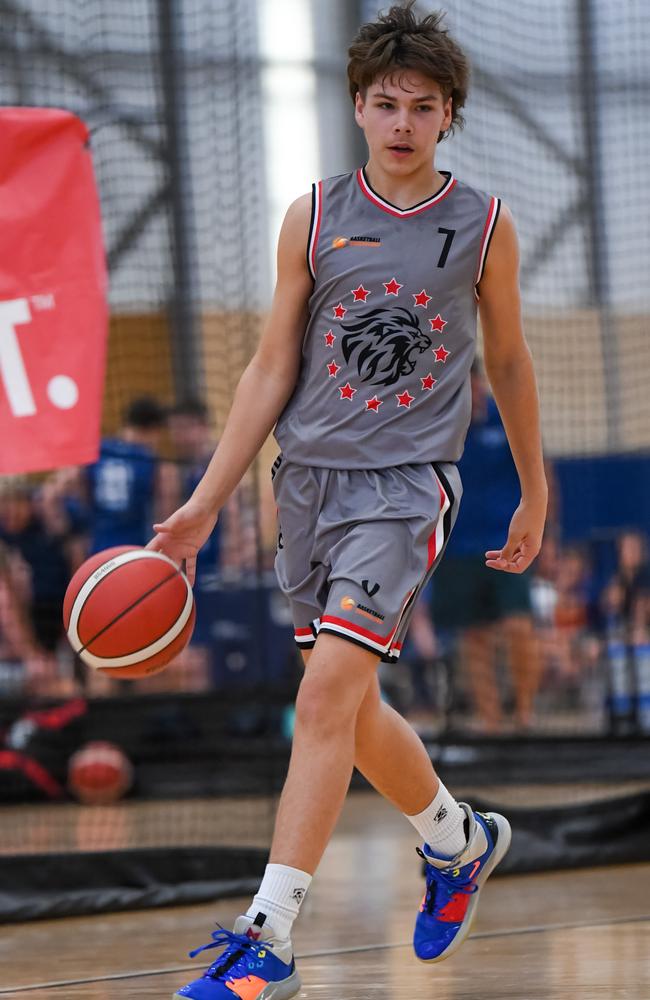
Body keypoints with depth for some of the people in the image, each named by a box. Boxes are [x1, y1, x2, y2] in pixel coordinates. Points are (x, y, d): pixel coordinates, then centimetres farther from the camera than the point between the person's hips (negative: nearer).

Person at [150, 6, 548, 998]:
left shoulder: (484, 226, 2)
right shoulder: (314, 218, 5)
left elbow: (510, 362, 14)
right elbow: (272, 368, 7)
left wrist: (534, 496, 20)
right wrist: (205, 502, 3)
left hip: (409, 480, -4)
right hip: (310, 472, 4)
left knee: (330, 688, -19)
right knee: (351, 709, 12)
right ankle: (462, 841, 40)